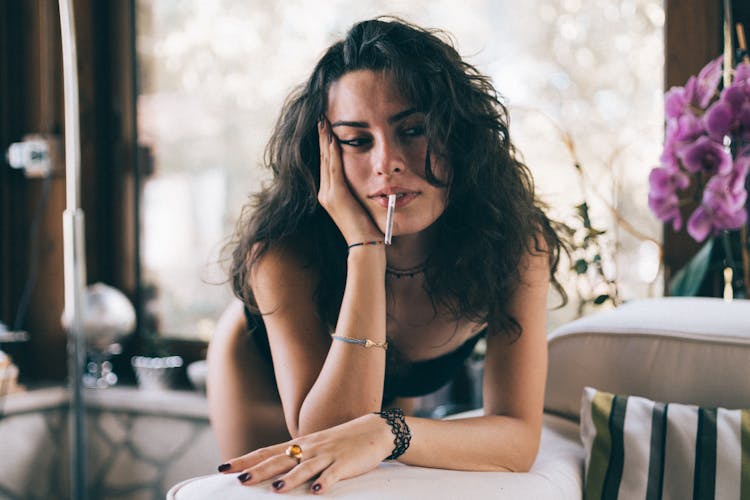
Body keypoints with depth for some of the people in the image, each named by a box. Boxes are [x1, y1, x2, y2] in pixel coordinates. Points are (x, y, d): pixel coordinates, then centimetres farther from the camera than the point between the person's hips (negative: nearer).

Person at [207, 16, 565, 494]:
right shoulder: (282, 244, -42)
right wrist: (365, 247, -54)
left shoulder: (518, 240, -34)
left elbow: (520, 437, -39)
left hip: (391, 392, 3)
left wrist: (387, 432, -58)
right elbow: (324, 435, -48)